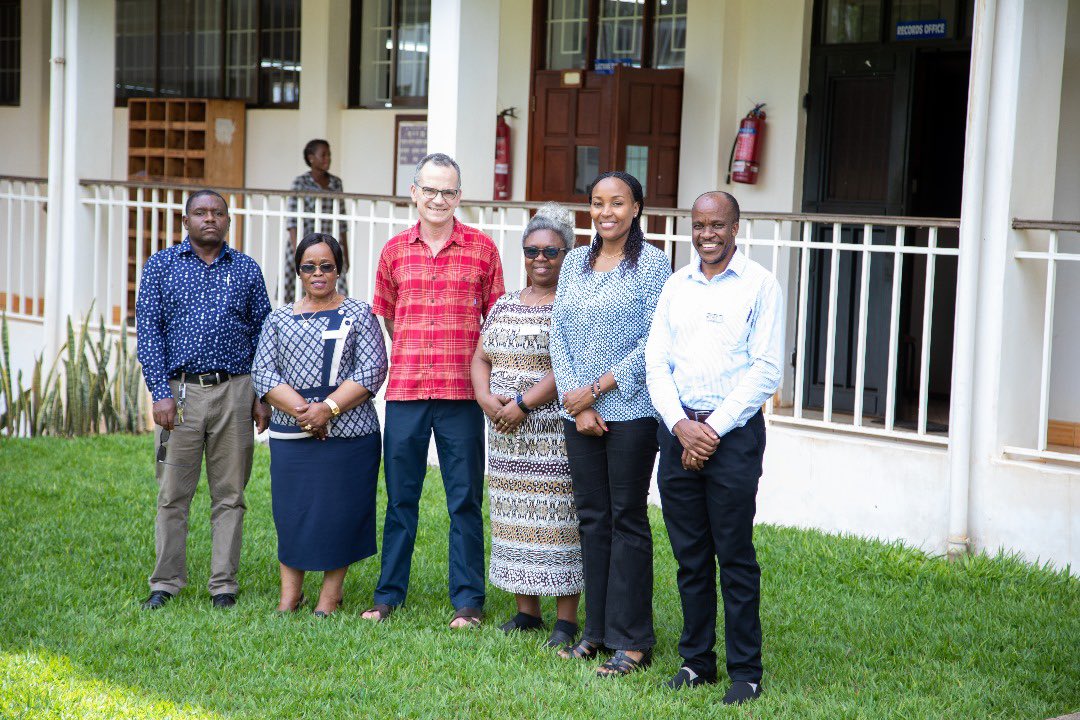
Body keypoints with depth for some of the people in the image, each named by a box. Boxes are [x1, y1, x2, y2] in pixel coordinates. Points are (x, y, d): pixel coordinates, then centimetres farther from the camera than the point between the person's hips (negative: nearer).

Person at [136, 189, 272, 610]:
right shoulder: (161, 266, 5)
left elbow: (263, 335, 10)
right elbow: (149, 332, 0)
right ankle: (166, 582, 12)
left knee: (229, 494, 5)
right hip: (180, 390, -1)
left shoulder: (246, 270, 9)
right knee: (173, 494, 2)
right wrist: (161, 393, -9)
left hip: (235, 391, 1)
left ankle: (223, 585, 12)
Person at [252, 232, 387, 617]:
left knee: (340, 509, 0)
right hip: (290, 435, 2)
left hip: (348, 432, -2)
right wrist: (300, 409, -12)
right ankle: (289, 593, 12)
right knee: (291, 509, 2)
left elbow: (371, 371, -4)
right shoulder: (279, 319, 13)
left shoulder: (359, 314, 5)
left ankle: (332, 591, 12)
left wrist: (328, 408, -14)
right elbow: (263, 373, 3)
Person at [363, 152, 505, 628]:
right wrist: (413, 357, 12)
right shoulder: (395, 251, 8)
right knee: (400, 496, 9)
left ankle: (468, 601, 11)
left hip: (461, 392, -2)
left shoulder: (482, 249, 2)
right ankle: (389, 594, 19)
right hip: (404, 391, 2)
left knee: (465, 499, 3)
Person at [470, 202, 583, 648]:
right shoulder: (505, 305, 15)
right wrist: (487, 399, -6)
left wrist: (523, 404, -17)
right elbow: (481, 358, 13)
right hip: (507, 436, 6)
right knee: (515, 521, 9)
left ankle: (566, 619, 2)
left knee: (557, 522, -5)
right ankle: (526, 611, 20)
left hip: (555, 434, -6)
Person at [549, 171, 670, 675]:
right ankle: (597, 630, 19)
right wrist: (575, 400, -4)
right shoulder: (575, 262, 11)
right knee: (592, 518, 10)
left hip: (631, 411, -5)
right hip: (579, 411, 5)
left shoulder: (651, 263, -5)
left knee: (627, 520, -1)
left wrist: (597, 389, -12)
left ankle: (631, 642, 5)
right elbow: (559, 334, 8)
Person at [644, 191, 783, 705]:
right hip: (679, 431, 4)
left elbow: (766, 370, -7)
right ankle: (696, 661, 20)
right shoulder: (676, 286, 12)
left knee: (735, 557, -2)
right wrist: (681, 425, -7)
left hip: (733, 432, -4)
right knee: (689, 556, 9)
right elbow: (656, 362, 9)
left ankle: (746, 671, 6)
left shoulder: (759, 285, -2)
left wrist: (714, 429, -11)